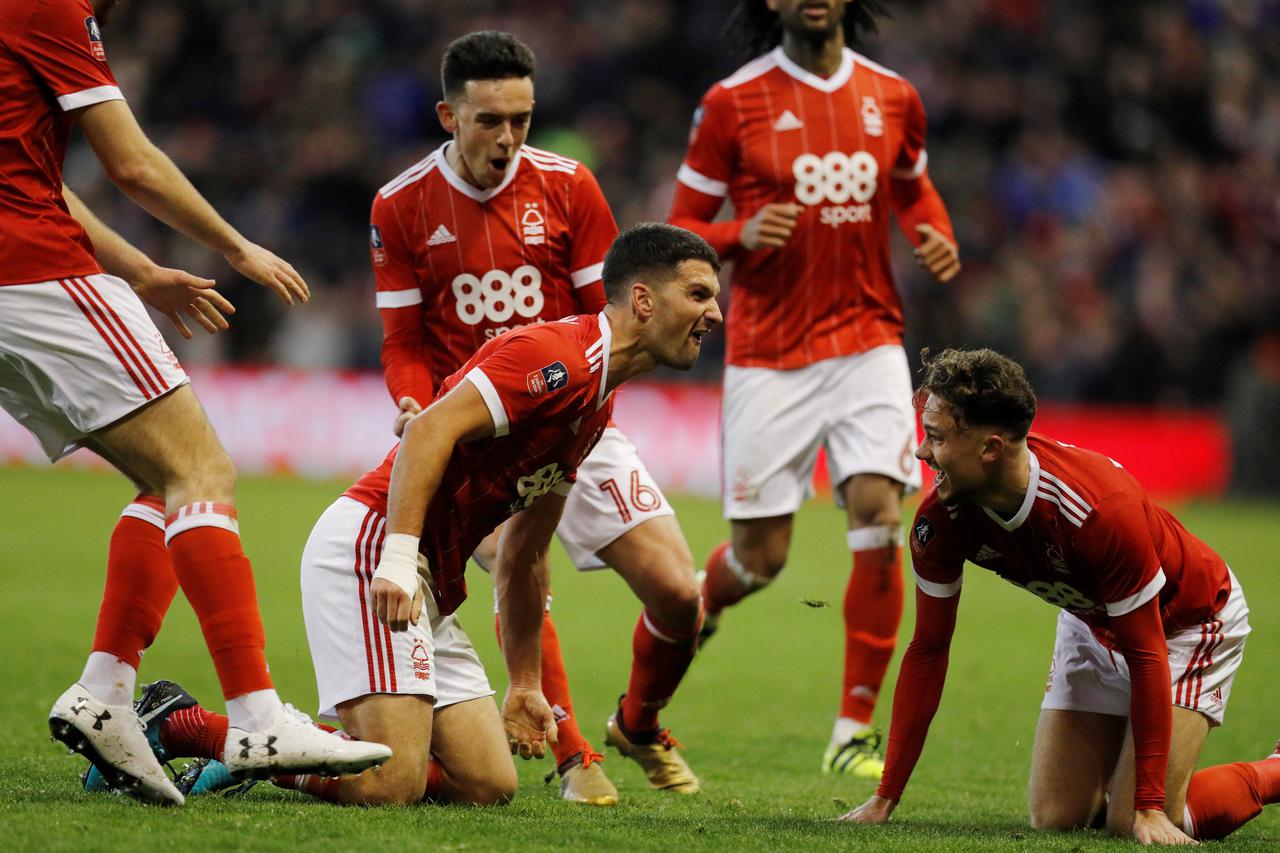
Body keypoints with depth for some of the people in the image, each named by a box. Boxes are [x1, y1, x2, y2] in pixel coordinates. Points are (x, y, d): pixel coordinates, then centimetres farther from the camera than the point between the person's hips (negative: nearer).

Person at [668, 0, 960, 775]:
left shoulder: (892, 98, 6)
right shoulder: (733, 102, -3)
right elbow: (683, 228, 2)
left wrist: (937, 237, 4)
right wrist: (743, 235, -18)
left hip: (868, 340, 2)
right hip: (769, 354, -2)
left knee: (879, 518, -14)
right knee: (760, 557, 0)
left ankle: (855, 730, -6)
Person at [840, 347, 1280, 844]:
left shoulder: (1101, 509, -40)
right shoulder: (941, 521, -22)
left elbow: (1146, 656, -32)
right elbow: (928, 649, -10)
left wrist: (1149, 808, -32)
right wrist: (885, 798, -11)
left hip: (1190, 621, -5)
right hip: (1093, 623, 6)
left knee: (1133, 822, -16)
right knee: (1056, 817, -4)